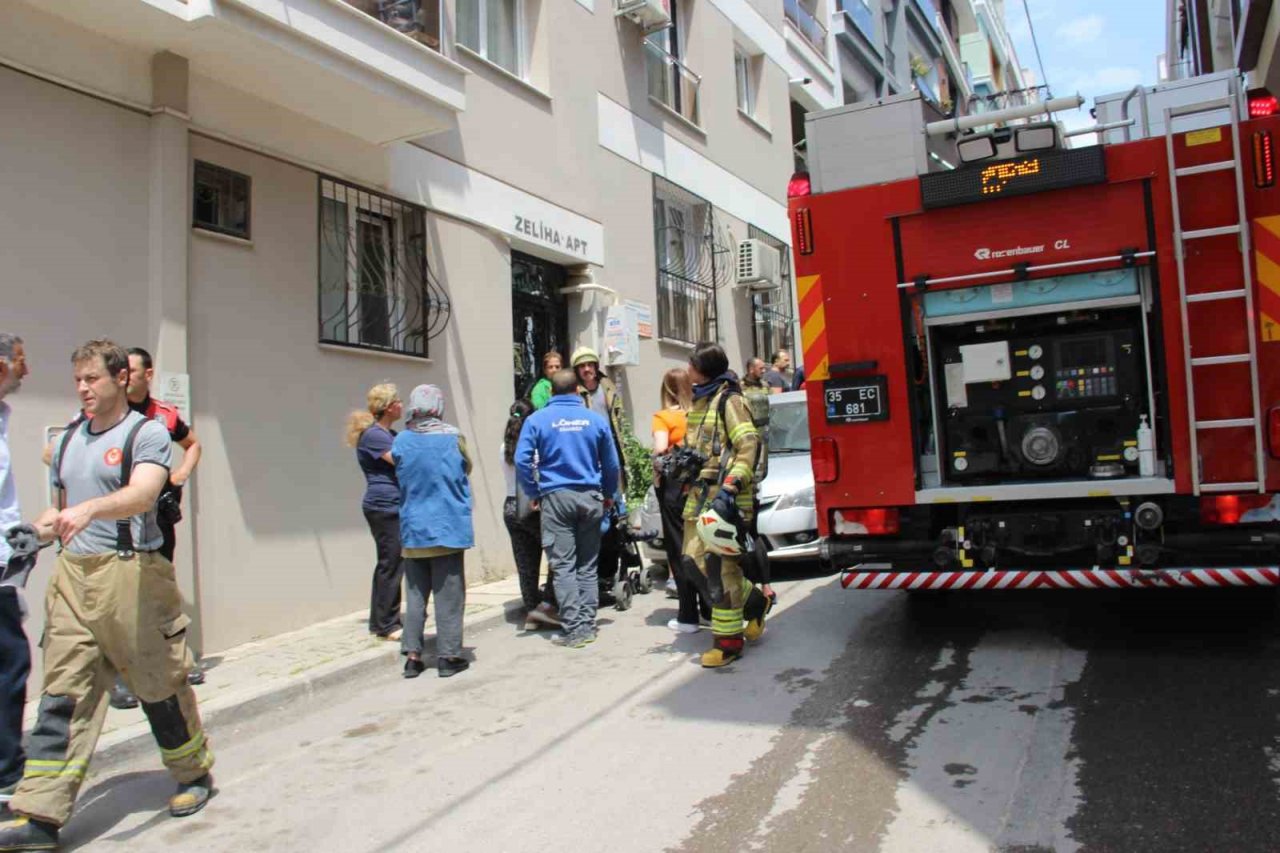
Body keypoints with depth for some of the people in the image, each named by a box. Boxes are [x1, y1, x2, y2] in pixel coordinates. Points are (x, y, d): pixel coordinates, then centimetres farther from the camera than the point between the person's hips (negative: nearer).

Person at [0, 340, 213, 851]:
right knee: (62, 694, 2)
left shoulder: (146, 434, -5)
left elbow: (142, 494, -23)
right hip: (72, 573, 6)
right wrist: (46, 526, 6)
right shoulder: (69, 441, 16)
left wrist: (88, 510, -39)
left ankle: (195, 775, 25)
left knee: (159, 684, 6)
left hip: (131, 573, -6)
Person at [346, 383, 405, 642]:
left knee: (389, 565, 12)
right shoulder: (373, 435, -13)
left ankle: (380, 622, 19)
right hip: (384, 507, -10)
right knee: (391, 564, -6)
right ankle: (387, 625, 1)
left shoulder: (389, 434, 18)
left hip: (393, 507, 10)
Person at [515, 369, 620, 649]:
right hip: (590, 497, 2)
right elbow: (611, 463, 9)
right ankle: (588, 626, 12)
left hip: (556, 497, -2)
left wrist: (534, 493, 5)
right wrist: (609, 495, 22)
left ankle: (574, 629, -1)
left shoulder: (537, 420, 0)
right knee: (587, 565, 10)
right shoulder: (596, 419, 5)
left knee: (563, 566, 1)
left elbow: (522, 461, -6)